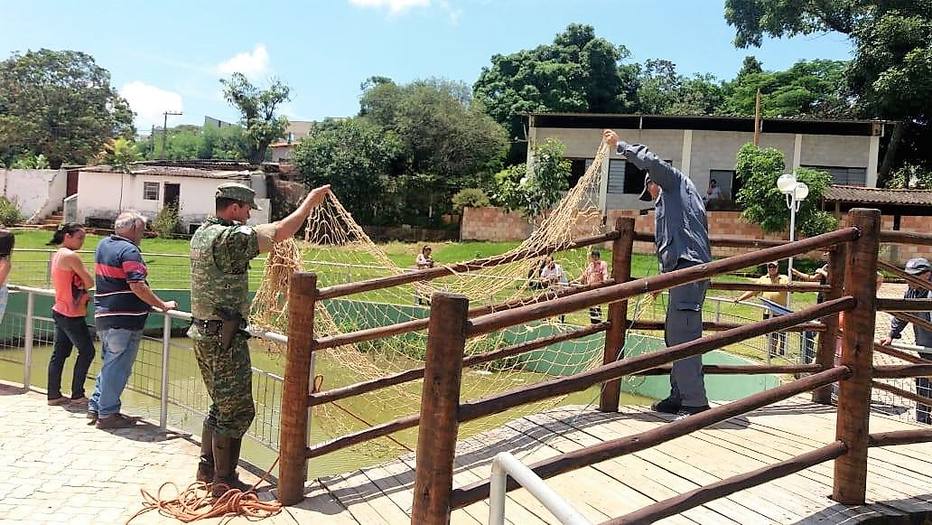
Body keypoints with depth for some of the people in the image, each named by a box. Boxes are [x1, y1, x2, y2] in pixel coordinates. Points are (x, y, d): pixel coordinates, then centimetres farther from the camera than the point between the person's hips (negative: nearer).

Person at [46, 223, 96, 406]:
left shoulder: (57, 255, 12)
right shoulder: (71, 256, -17)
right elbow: (90, 282, -16)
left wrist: (82, 294, 6)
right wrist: (85, 286, 4)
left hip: (60, 311, 9)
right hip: (72, 315, -9)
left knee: (59, 353, 11)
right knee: (87, 351, 1)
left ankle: (54, 395, 16)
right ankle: (77, 395, 7)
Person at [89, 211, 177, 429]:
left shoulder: (103, 245, 12)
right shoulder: (129, 250, -16)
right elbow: (137, 286, -24)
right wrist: (162, 305, -17)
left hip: (103, 315, 9)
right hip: (124, 319, -9)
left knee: (109, 364, 20)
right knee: (118, 368, 0)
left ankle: (95, 407, 26)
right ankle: (107, 414, 6)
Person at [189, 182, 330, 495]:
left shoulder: (202, 233, 10)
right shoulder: (229, 237, -20)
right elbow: (279, 233, -22)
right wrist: (310, 201, -10)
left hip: (203, 333, 10)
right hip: (225, 337, -10)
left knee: (221, 405, 21)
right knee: (237, 410, 1)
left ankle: (207, 468, 31)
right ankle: (224, 481, 9)